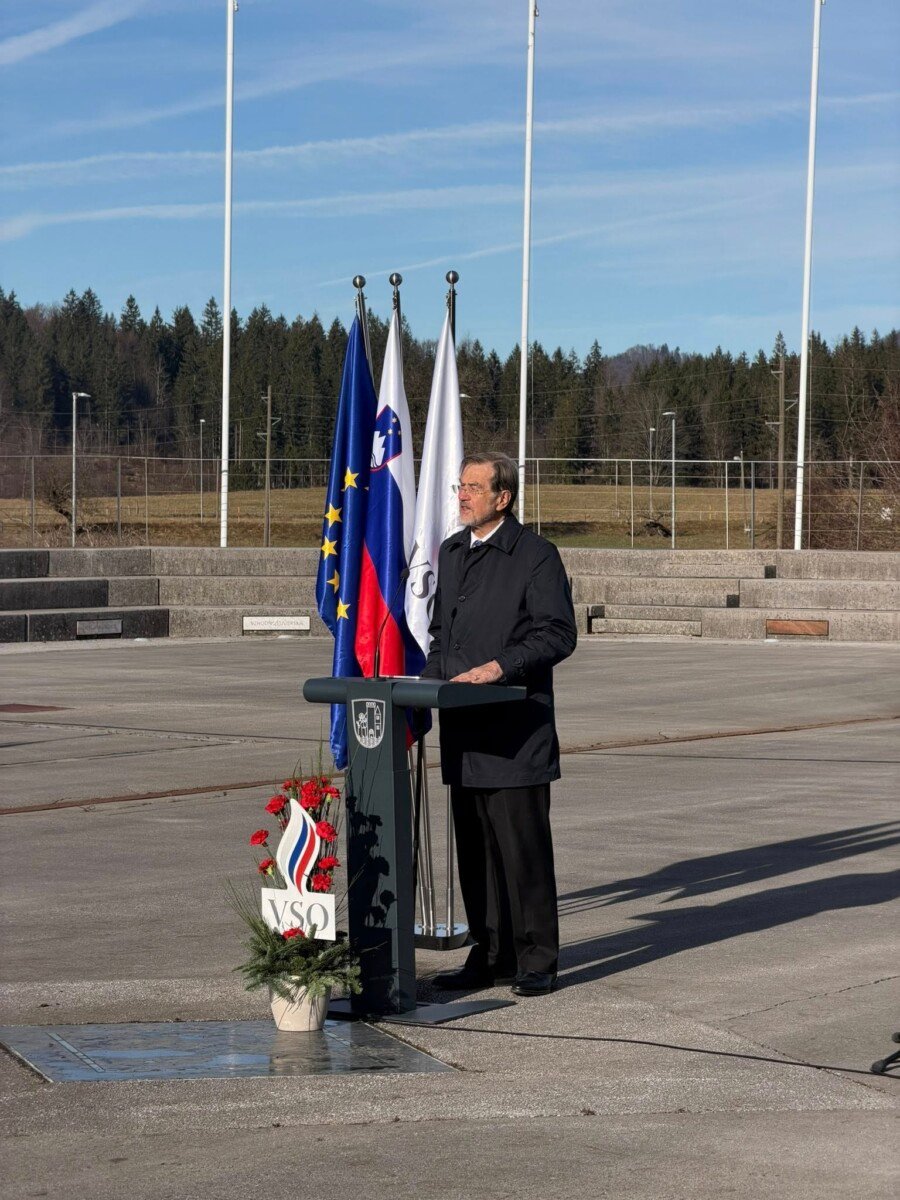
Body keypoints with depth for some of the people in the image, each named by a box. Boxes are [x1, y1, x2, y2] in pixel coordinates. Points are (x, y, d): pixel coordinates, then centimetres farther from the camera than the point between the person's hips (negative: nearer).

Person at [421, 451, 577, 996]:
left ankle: (537, 961, 4)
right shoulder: (451, 552, 17)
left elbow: (559, 633, -11)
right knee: (475, 847, 10)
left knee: (523, 845, -5)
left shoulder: (536, 555, -6)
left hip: (517, 728, -7)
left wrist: (501, 667, -19)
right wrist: (430, 680, 9)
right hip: (464, 729, 7)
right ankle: (490, 956, 18)